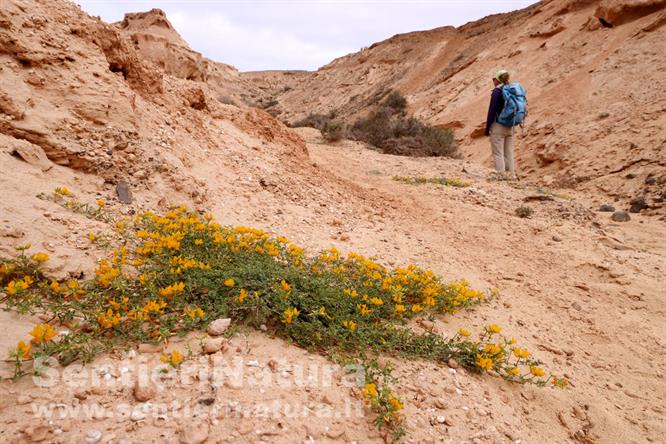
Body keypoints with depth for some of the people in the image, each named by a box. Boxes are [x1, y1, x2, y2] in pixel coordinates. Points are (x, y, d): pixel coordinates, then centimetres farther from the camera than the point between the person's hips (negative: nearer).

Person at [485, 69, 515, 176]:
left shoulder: (497, 91, -9)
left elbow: (492, 110, -13)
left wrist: (487, 128, -9)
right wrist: (511, 123, 20)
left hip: (498, 126, -7)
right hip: (510, 127, 7)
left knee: (498, 153, -5)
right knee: (509, 153, 10)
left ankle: (501, 175, -8)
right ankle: (511, 175, 12)